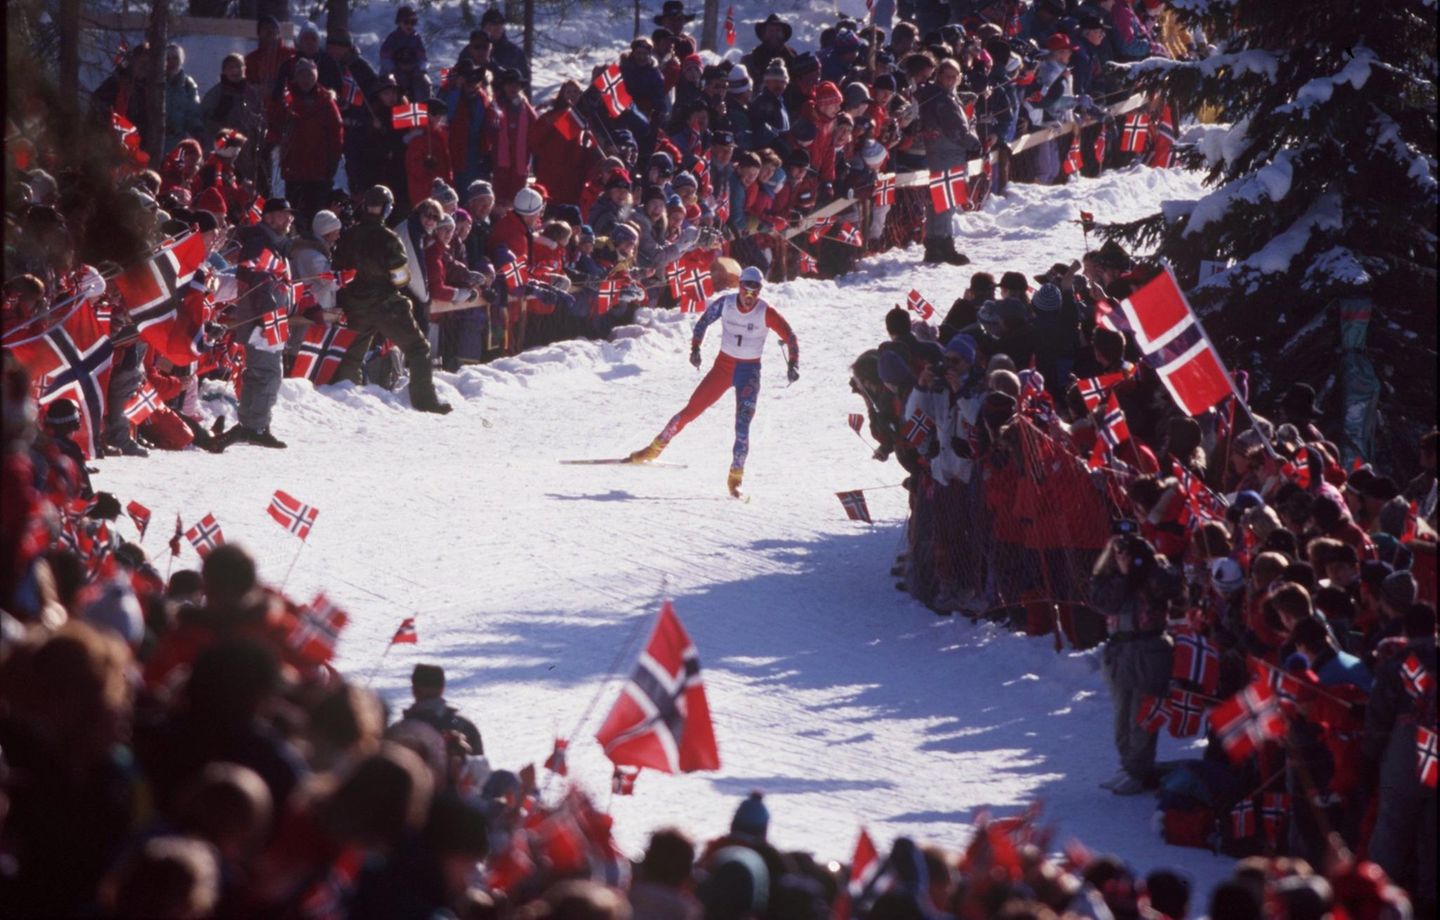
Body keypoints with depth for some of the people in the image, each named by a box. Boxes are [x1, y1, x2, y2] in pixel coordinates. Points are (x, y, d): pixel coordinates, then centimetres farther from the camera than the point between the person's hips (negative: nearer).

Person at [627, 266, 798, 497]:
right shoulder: (725, 303, -11)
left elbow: (790, 338, -11)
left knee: (743, 424, -16)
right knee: (692, 410, 2)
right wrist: (695, 348, -2)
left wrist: (793, 364, -22)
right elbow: (704, 322, 5)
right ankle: (655, 448, 19)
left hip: (749, 371, -2)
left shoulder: (766, 312, -16)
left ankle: (735, 478, -12)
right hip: (723, 365, 2)